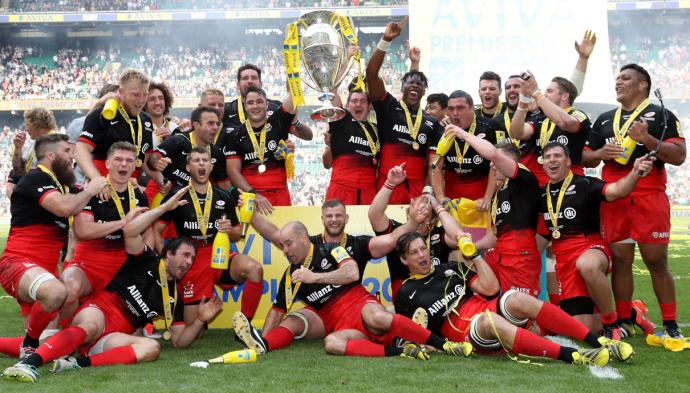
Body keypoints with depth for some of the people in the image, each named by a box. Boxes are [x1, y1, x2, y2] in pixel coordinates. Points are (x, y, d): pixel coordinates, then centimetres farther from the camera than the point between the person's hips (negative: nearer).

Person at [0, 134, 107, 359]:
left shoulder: (62, 186, 21)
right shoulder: (36, 178, -9)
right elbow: (64, 207, -24)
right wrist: (89, 191, -8)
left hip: (46, 270, 9)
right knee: (56, 292, -41)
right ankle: (29, 345, -19)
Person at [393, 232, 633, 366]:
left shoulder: (450, 269, 22)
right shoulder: (406, 294, 11)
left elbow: (491, 289, 13)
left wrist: (474, 254, 9)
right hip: (463, 332, -5)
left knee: (517, 300, -28)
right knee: (487, 319, -39)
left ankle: (601, 343, -32)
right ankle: (572, 356, -52)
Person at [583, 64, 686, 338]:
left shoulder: (661, 116, 5)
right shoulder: (604, 120, 19)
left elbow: (679, 156, -4)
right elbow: (585, 158, 20)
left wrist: (648, 140, -17)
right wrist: (600, 153, -1)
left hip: (650, 199, -4)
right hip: (613, 199, 4)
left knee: (657, 261, -4)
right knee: (620, 260, 5)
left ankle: (671, 326, 4)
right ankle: (624, 322, 14)